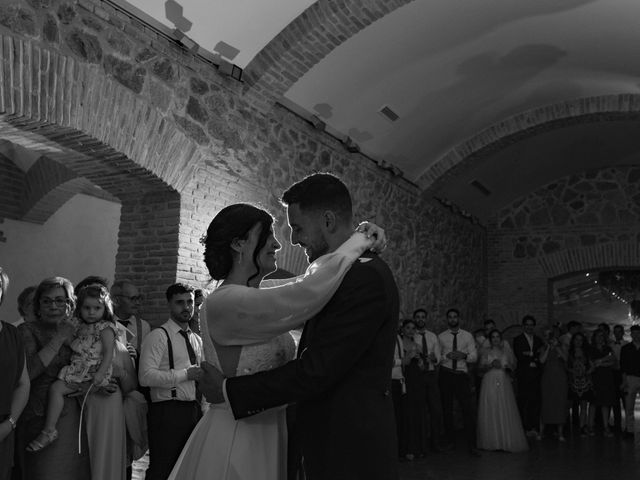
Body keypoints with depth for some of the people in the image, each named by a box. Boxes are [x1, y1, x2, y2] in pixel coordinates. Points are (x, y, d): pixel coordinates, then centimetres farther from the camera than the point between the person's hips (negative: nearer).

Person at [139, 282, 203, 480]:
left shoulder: (197, 340, 17)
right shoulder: (158, 336, -7)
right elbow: (146, 376, -18)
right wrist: (185, 375, -17)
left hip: (194, 410, 7)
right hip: (168, 412, -7)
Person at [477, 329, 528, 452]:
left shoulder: (507, 352, 14)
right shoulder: (486, 352, 11)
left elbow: (513, 365, 12)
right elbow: (482, 366, 1)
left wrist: (507, 367, -9)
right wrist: (491, 364, -16)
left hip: (504, 384, 1)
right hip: (489, 383, -1)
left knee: (506, 412, -5)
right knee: (490, 413, -5)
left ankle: (507, 442, -1)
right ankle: (492, 442, 0)